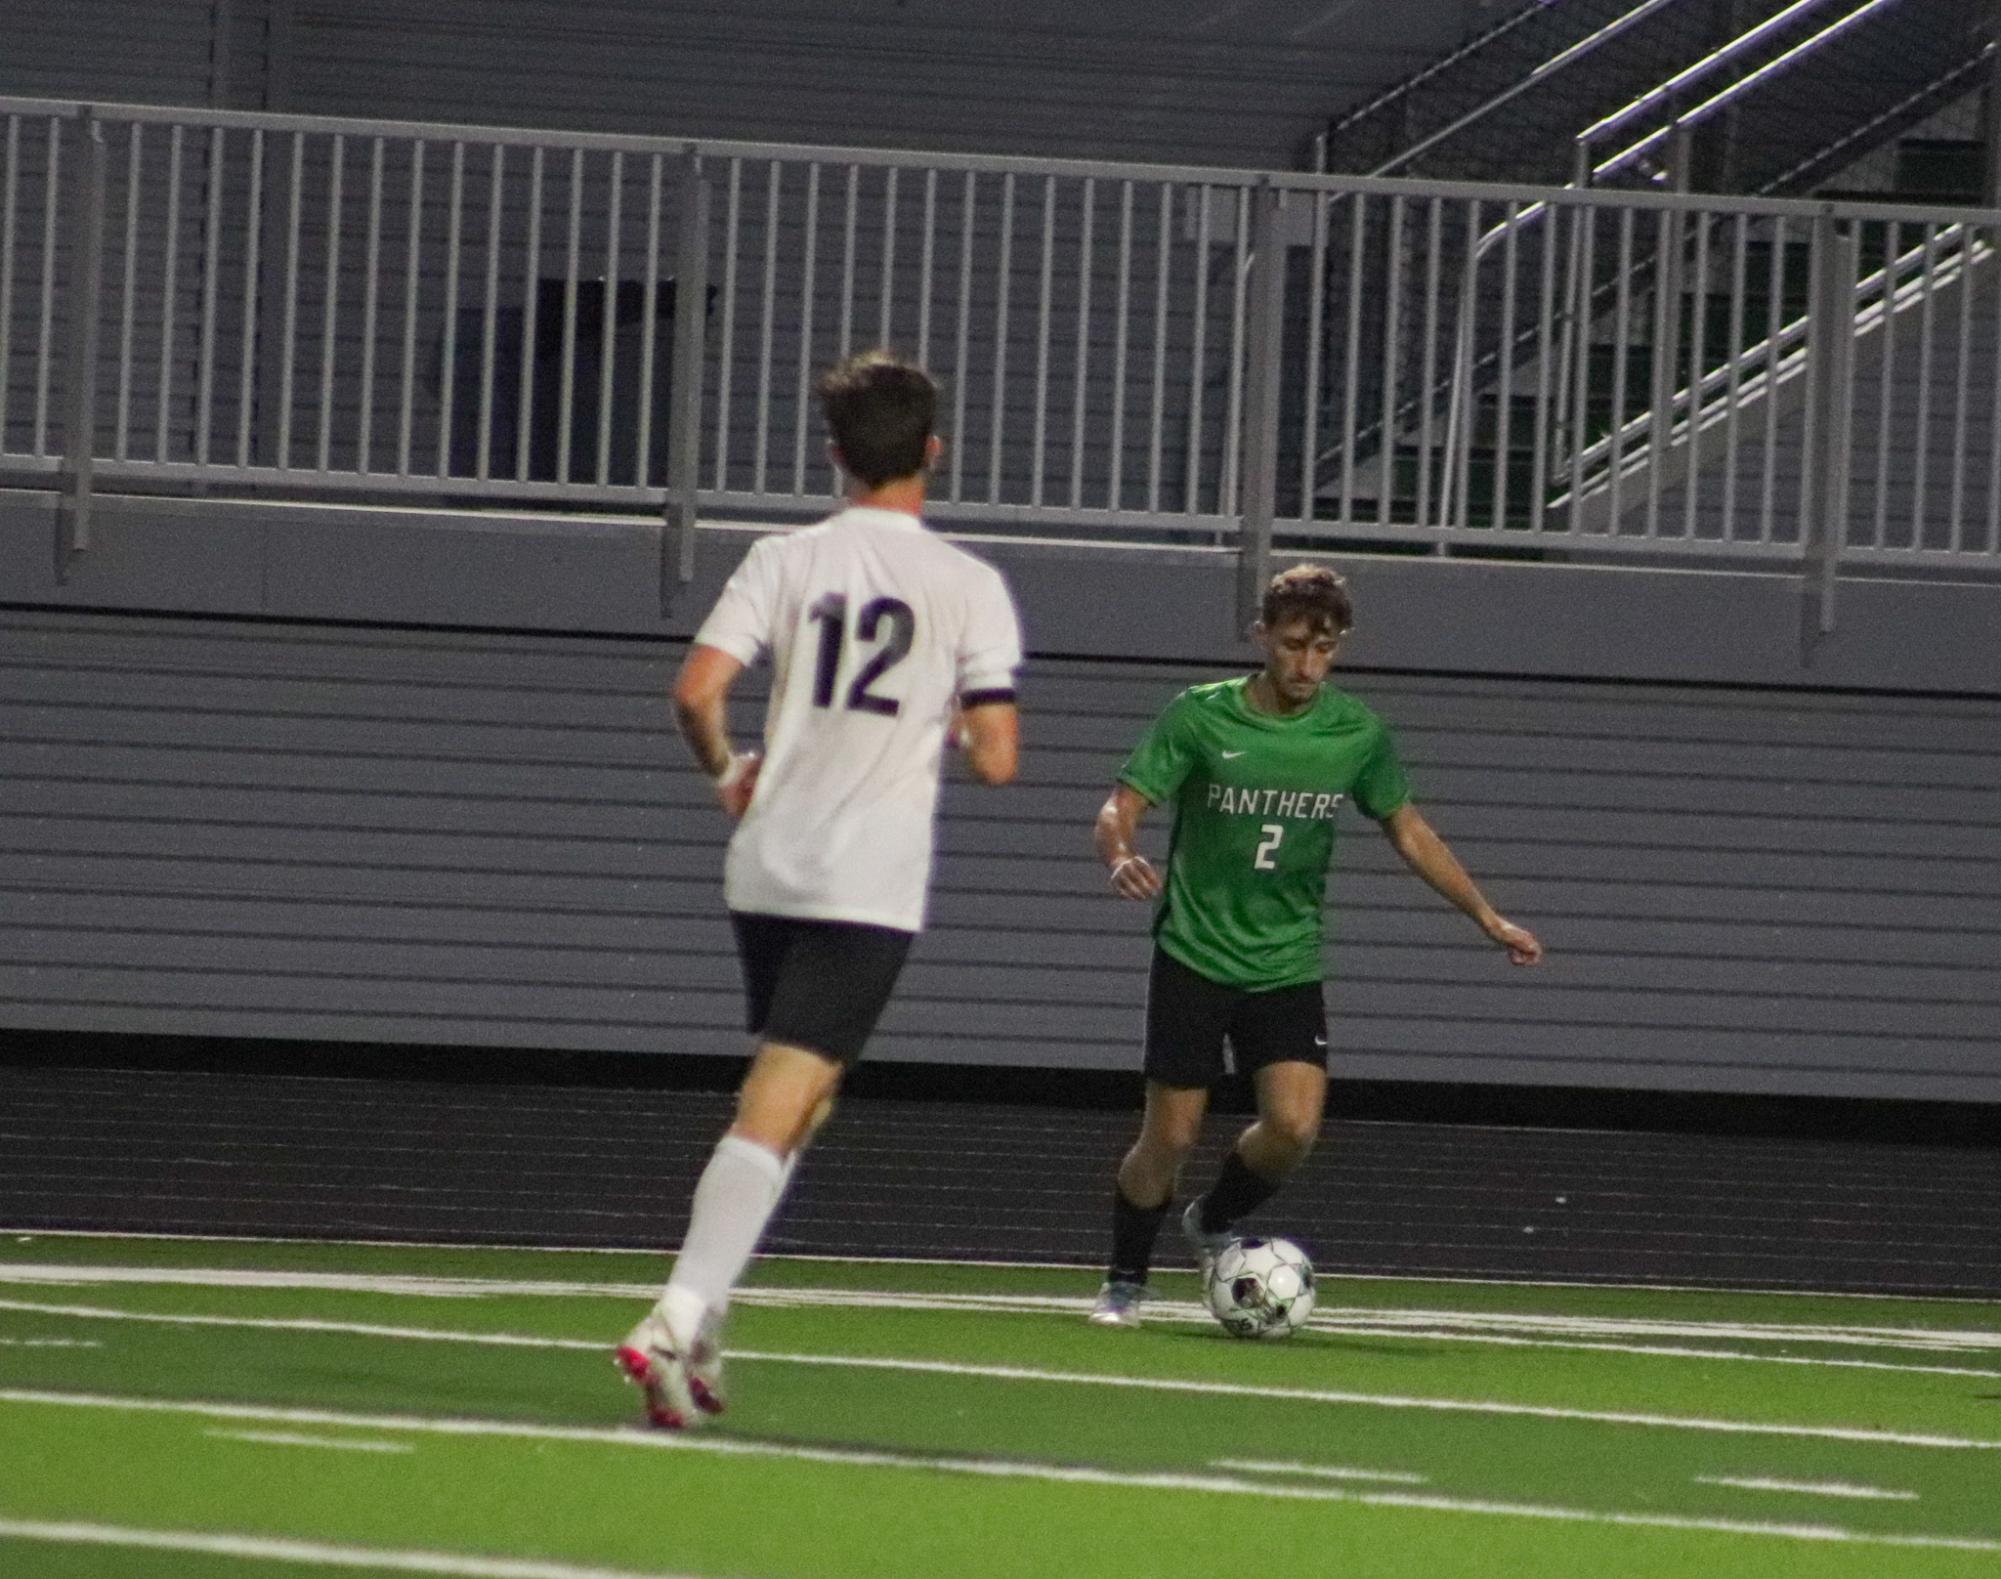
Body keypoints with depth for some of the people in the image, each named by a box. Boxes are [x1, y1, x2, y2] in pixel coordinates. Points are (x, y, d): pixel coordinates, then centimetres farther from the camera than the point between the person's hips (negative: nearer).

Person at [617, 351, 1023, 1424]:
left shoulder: (784, 562, 3)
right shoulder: (970, 588, -2)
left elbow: (696, 692, -7)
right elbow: (995, 761, -6)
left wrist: (726, 772, 14)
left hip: (767, 865, 4)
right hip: (872, 883, -4)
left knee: (797, 1096, 22)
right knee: (773, 1112, -8)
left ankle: (703, 1313, 17)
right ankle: (678, 1322, -21)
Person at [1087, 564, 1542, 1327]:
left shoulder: (1357, 733, -1)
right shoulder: (1199, 716, -9)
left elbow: (1408, 830, 12)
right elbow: (1121, 808, -9)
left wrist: (1488, 918, 11)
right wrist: (1121, 858, -33)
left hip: (1287, 966, 2)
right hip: (1194, 955, -2)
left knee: (1294, 1126, -16)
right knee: (1169, 1136, -3)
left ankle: (1213, 1224, 14)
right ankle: (1125, 1282, 19)